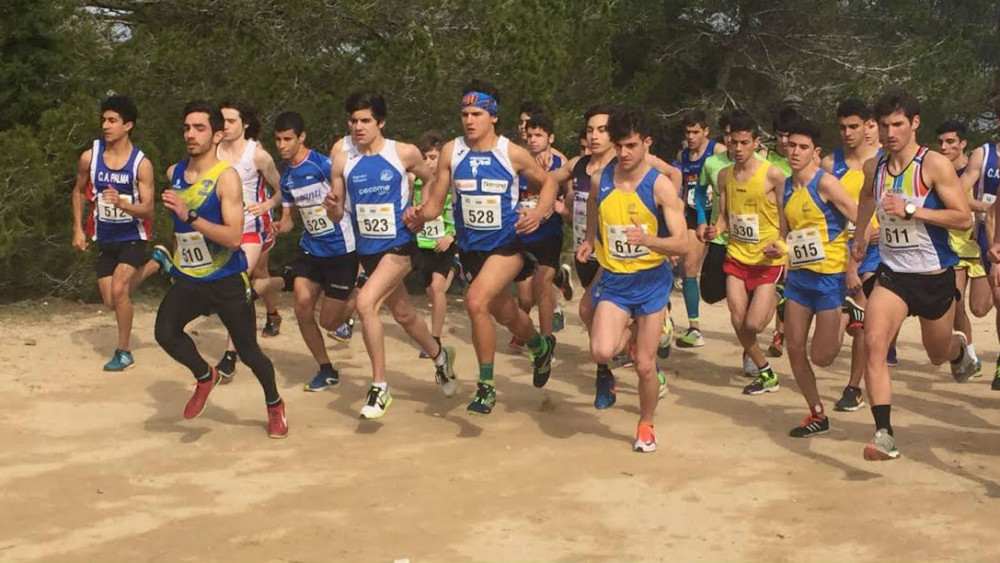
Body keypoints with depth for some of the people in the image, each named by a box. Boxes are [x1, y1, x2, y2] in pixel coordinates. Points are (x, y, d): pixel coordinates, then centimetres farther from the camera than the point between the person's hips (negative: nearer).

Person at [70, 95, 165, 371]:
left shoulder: (141, 164, -17)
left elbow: (148, 209, -16)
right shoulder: (89, 157, -8)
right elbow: (79, 191, 9)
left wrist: (122, 204, -35)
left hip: (133, 237, -4)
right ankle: (156, 261, 33)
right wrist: (78, 229, 4)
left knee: (119, 289, -22)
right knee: (111, 301, 7)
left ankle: (124, 352, -2)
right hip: (105, 239, 4)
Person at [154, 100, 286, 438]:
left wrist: (189, 216, -33)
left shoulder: (226, 177, -16)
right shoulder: (174, 173, 4)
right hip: (187, 278, 5)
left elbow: (233, 237, -26)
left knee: (248, 350, 4)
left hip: (227, 280, -5)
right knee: (165, 332, -20)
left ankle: (275, 406, 31)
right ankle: (205, 377, 9)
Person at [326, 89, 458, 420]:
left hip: (399, 246, -5)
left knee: (365, 302, -25)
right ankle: (440, 356, 49)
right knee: (403, 313, 20)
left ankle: (379, 386, -13)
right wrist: (331, 205, -20)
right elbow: (338, 215, 2)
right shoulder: (343, 161, -3)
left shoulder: (404, 154, -9)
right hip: (367, 249, 5)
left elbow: (430, 180, 10)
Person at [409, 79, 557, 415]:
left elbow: (547, 183, 5)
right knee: (506, 314, 21)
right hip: (471, 248, 4)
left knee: (476, 302, -26)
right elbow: (435, 203, -1)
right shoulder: (451, 152, -5)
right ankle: (541, 347, 54)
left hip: (507, 245, -4)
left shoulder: (512, 154, -11)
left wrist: (539, 213, -14)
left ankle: (486, 385, -11)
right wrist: (419, 215, -23)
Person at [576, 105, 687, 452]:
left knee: (645, 366, 1)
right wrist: (590, 241, 7)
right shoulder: (600, 180, -2)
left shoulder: (660, 186, -13)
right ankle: (626, 332, 18)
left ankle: (646, 425, 28)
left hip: (651, 280, -2)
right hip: (614, 280, 2)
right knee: (601, 353, -19)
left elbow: (682, 243, -18)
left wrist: (647, 240, -33)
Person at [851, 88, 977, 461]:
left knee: (938, 354, 17)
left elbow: (964, 218, -19)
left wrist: (911, 211, -26)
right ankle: (884, 435, -22)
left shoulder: (935, 165, -14)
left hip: (934, 276, -2)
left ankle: (959, 347, 58)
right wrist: (860, 235, 27)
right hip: (891, 273, 3)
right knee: (873, 343, -21)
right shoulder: (873, 168, 1)